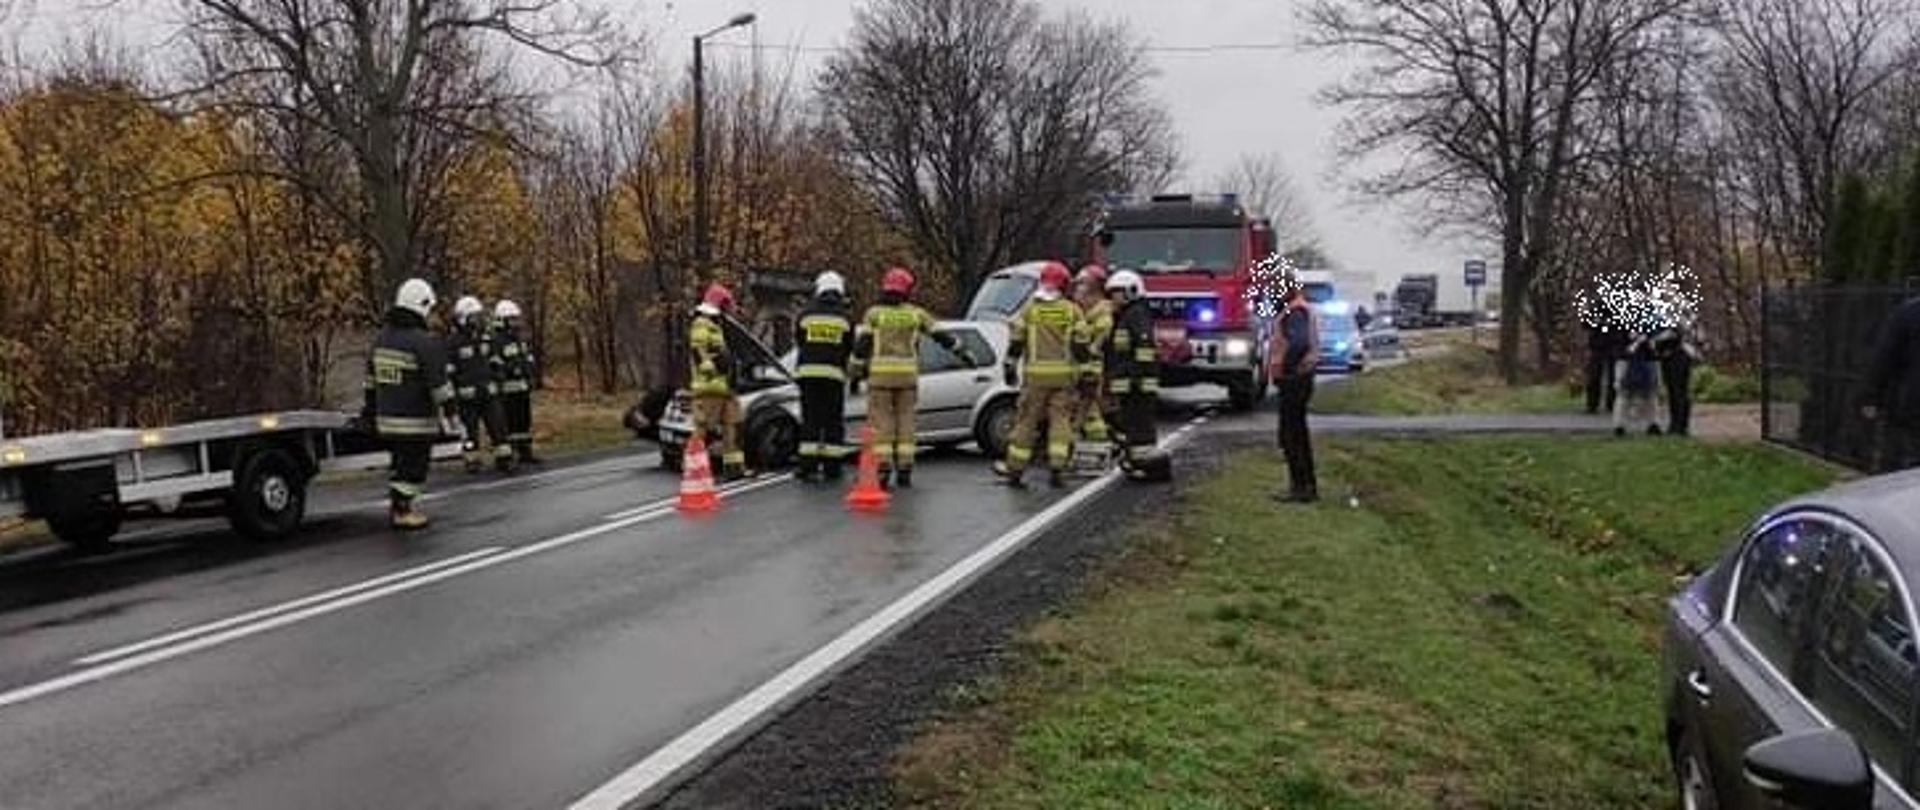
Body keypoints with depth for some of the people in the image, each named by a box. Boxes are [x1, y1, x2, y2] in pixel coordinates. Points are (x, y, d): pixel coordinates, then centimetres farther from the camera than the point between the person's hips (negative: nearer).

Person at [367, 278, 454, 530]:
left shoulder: (382, 338, 10)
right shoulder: (427, 343, -15)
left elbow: (371, 380, 17)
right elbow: (440, 385, -18)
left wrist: (372, 410, 25)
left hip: (386, 419, 8)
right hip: (416, 422, -8)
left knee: (402, 462, 21)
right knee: (413, 466, 2)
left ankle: (398, 502, 28)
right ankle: (402, 512, 5)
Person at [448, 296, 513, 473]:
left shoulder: (486, 339, 11)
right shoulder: (455, 344, -8)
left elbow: (495, 363, 21)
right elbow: (449, 372, -8)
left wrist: (494, 381, 12)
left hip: (488, 392, 5)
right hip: (468, 395, -5)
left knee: (498, 425, 2)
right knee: (470, 428, 3)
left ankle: (504, 458, 9)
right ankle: (473, 461, 13)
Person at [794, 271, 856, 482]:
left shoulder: (805, 314, 5)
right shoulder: (845, 318, 4)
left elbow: (797, 342, 15)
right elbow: (850, 349, 10)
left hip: (808, 371, 1)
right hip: (834, 372, -1)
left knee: (810, 419, 4)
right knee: (834, 421, 6)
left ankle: (808, 466, -1)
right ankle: (832, 466, 6)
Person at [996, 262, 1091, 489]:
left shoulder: (1029, 308, 2)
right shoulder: (1072, 311, 3)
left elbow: (1015, 341, 2)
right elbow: (1080, 345, 3)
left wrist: (1010, 367, 8)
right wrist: (1083, 369, 10)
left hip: (1036, 373, 0)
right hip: (1064, 373, 0)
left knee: (1026, 421, 5)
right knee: (1060, 420, 5)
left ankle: (1014, 469, 7)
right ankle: (1057, 469, -2)